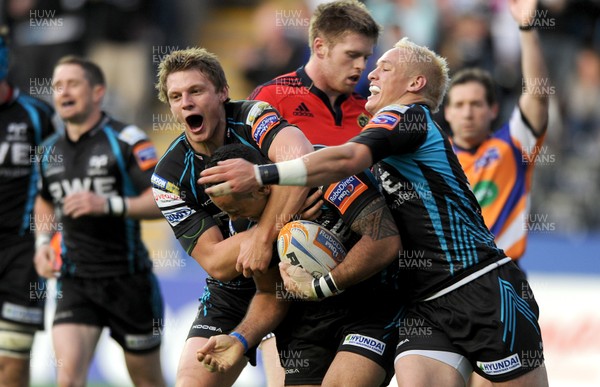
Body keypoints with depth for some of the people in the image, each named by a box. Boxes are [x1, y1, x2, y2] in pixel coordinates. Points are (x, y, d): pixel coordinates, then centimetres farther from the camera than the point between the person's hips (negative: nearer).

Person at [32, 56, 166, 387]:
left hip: (129, 281, -3)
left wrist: (109, 205, -27)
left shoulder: (126, 141, -10)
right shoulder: (49, 151, 9)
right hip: (75, 282, 4)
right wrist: (42, 242, 10)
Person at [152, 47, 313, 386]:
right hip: (233, 292, 2)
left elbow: (301, 161, -39)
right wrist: (266, 227, -32)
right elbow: (215, 264, -17)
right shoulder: (169, 176, -11)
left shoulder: (252, 117, -17)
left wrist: (264, 235, -43)